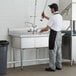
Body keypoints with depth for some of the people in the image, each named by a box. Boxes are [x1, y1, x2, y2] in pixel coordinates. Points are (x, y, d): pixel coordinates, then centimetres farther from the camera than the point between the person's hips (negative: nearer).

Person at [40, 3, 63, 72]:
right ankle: (59, 66, 23)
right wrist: (45, 16, 33)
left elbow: (47, 28, -16)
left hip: (54, 35, -9)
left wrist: (42, 30, 4)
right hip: (59, 34, 9)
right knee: (59, 50, 14)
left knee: (52, 51, -2)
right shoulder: (60, 16, 8)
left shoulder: (53, 17, -18)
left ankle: (52, 67, 4)